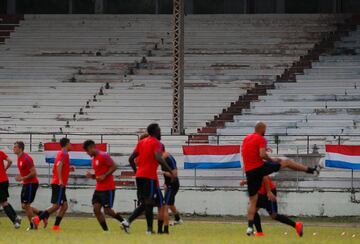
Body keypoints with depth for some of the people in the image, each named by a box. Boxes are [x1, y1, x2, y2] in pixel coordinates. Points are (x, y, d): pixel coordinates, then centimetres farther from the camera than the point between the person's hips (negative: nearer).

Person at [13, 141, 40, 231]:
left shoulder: (26, 158, -20)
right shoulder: (19, 158, 10)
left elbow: (33, 173, -22)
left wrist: (22, 178, -21)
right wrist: (21, 178, 10)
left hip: (31, 183, -10)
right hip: (26, 183, 10)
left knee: (26, 205, -8)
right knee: (24, 206, 9)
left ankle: (33, 225, 2)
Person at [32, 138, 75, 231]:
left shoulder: (60, 153, 20)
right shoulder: (64, 154, -8)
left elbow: (56, 168, 24)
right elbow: (59, 165, -25)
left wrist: (68, 169, 21)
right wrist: (60, 180, -32)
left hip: (57, 183, 9)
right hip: (59, 184, -9)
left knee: (64, 206, 7)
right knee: (56, 206, -12)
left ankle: (56, 226, 2)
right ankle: (38, 219, -17)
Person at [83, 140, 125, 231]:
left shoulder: (103, 156, -12)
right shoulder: (94, 159, 16)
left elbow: (114, 166, -15)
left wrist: (104, 176, -21)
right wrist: (92, 176, 5)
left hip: (108, 189, -9)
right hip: (98, 189, 9)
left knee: (107, 210, -9)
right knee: (96, 209, -3)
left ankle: (123, 221, 12)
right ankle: (105, 230, 1)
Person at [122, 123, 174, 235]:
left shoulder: (141, 142, 16)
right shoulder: (156, 143, -5)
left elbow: (131, 159, 14)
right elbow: (159, 158, -22)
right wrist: (170, 171, -18)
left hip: (139, 175, 7)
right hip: (150, 176, -7)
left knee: (144, 203, 13)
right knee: (149, 202, -4)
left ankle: (127, 221, -2)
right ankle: (149, 229, -4)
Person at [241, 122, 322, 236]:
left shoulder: (246, 139, 15)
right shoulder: (261, 139, -7)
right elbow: (262, 155, -20)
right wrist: (271, 159, -2)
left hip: (249, 172, 6)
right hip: (260, 167, -6)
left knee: (252, 201, 7)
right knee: (287, 162, 13)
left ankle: (250, 227, -4)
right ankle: (312, 170, 17)